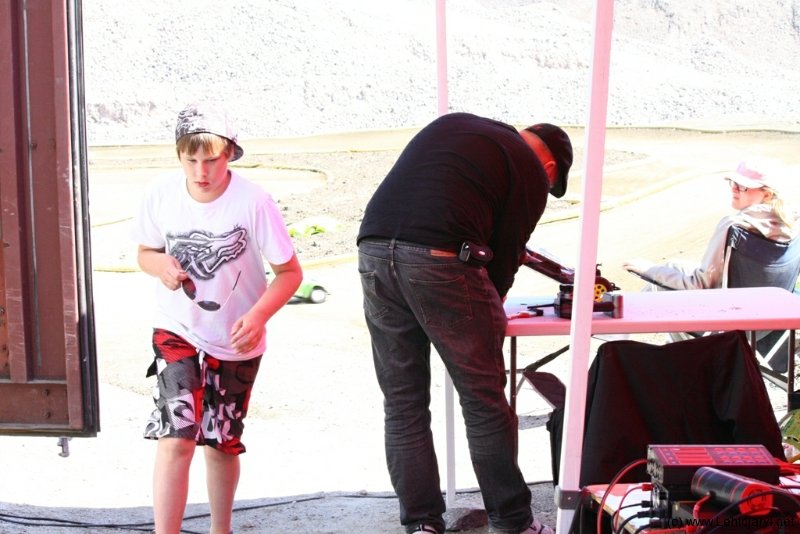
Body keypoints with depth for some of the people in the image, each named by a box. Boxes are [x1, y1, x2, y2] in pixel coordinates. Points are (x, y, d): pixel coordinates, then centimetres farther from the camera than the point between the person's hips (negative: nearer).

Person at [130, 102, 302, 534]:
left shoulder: (253, 202, -21)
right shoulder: (160, 194, -14)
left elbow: (290, 272, -14)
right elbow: (145, 252, 5)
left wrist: (258, 316, -29)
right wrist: (161, 264, -19)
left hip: (235, 340, 0)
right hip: (177, 331, 0)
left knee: (221, 444, 15)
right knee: (175, 439, -15)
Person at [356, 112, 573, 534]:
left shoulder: (451, 123, 27)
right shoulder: (532, 174, 9)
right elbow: (505, 254, 7)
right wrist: (490, 316, 23)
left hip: (372, 250, 6)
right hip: (439, 260, -6)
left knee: (402, 404, 12)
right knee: (484, 399, 7)